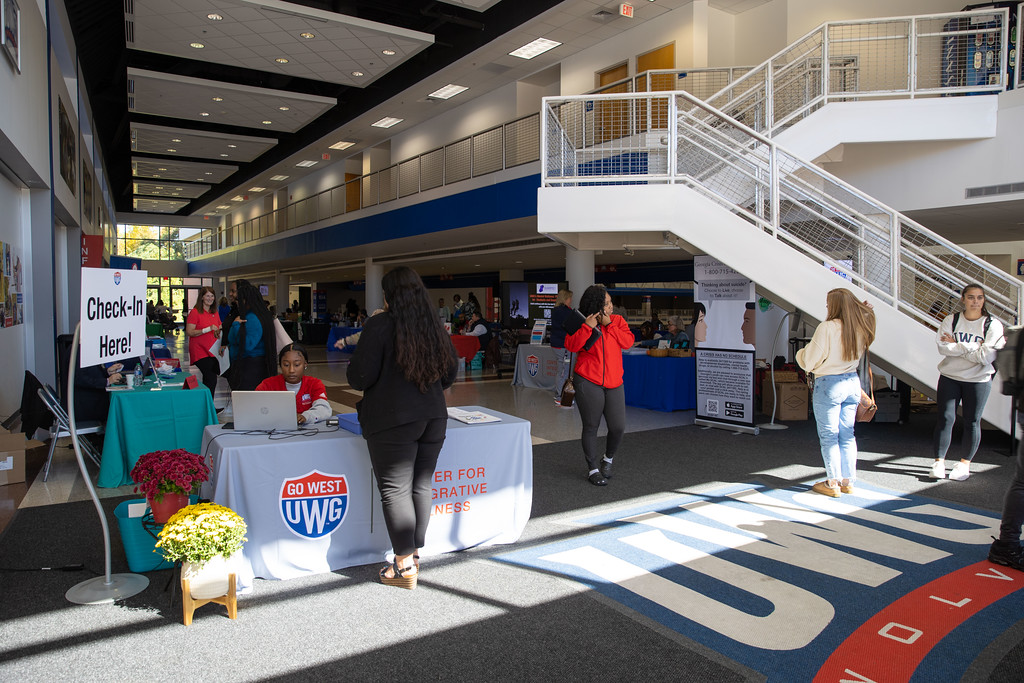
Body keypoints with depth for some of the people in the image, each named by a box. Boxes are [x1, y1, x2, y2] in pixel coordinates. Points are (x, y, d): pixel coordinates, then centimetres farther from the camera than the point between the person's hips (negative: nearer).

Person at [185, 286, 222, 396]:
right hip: (200, 351, -7)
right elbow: (189, 332, -13)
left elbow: (219, 330, 27)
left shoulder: (215, 313, 15)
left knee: (208, 379, 9)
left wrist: (220, 330, 3)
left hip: (212, 351, 7)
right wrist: (208, 329, -21)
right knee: (211, 379, -16)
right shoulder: (195, 312, -6)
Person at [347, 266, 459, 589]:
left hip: (393, 420, -6)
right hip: (433, 417, 6)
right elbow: (450, 372, 15)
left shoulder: (380, 325, -11)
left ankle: (404, 565, 7)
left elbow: (360, 378, -13)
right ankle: (414, 554, 25)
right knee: (420, 486, 13)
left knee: (395, 490, 2)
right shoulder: (435, 327, 7)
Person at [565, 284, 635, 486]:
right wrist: (587, 327, -21)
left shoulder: (617, 320, 8)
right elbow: (571, 345, -13)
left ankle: (608, 459, 28)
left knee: (618, 426, 0)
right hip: (589, 383, -3)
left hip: (614, 383, 3)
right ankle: (592, 469, 17)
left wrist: (609, 324, -12)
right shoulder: (581, 324, -1)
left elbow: (628, 342, -5)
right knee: (591, 426, 3)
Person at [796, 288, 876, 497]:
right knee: (847, 434, 14)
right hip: (852, 382, 6)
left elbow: (809, 362, -14)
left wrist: (801, 352, 7)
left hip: (829, 385, -6)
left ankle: (833, 483, 7)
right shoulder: (860, 327, 0)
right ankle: (847, 481, 20)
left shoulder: (827, 328, -17)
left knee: (828, 435, 3)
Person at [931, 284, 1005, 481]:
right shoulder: (951, 320, 0)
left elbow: (986, 356, -16)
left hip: (978, 380, -1)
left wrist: (956, 346, -14)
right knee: (945, 418, -1)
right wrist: (972, 348, -17)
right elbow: (943, 347, -12)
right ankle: (939, 461, 7)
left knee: (972, 422, 6)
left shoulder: (993, 325, -6)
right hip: (949, 377, 1)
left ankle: (965, 462, 20)